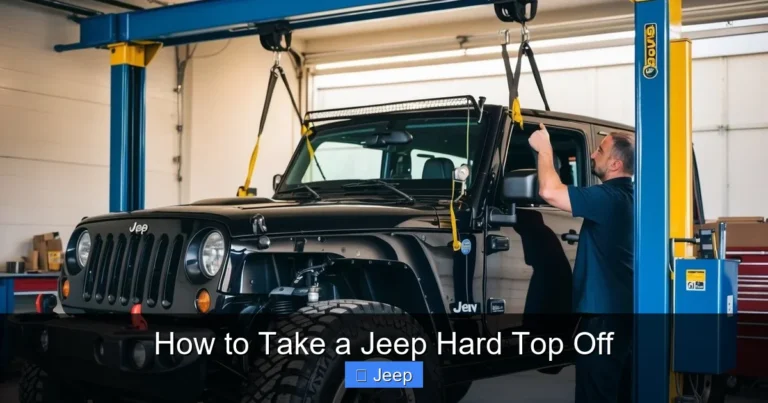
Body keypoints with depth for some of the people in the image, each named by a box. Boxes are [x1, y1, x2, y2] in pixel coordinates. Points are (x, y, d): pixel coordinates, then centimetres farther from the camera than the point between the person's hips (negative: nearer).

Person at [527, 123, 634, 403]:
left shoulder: (609, 197, -19)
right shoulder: (627, 196, 11)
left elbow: (549, 191, -23)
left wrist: (544, 149, -11)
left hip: (604, 314, -10)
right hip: (624, 311, 10)